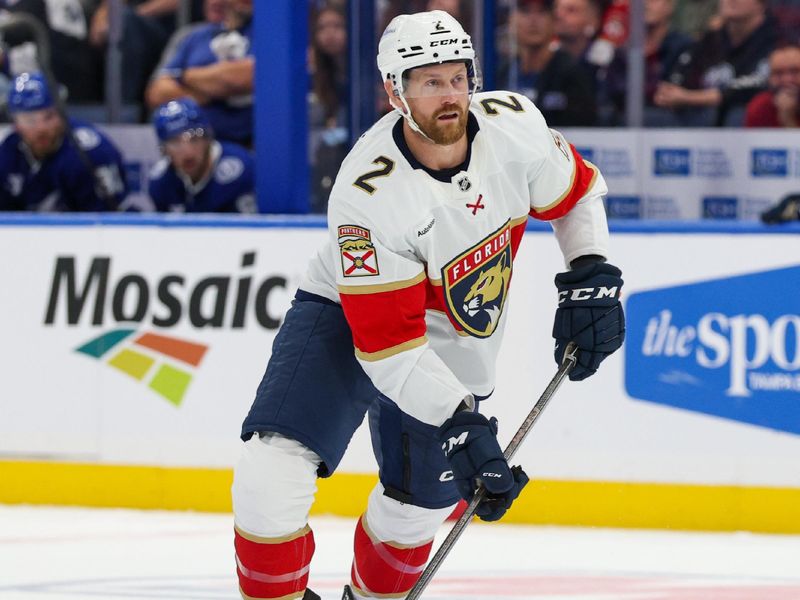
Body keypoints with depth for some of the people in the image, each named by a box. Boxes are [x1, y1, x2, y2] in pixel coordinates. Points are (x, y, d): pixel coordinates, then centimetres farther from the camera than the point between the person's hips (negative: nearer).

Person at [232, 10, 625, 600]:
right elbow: (387, 345, -30)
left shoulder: (514, 124, -20)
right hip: (344, 315, -4)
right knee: (273, 472, -23)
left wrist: (592, 276, -9)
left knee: (420, 503, 8)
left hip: (451, 346, 4)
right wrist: (463, 424, -35)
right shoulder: (367, 193, -33)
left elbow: (575, 194, 3)